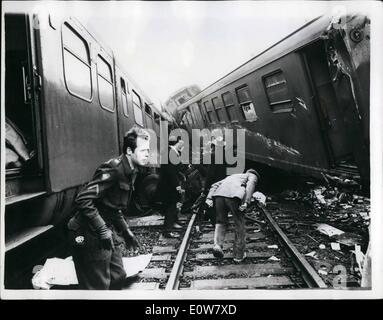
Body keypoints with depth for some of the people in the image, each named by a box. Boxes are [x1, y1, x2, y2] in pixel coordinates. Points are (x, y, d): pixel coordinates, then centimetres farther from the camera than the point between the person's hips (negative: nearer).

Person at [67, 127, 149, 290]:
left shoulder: (131, 171, 8)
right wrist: (102, 230, -27)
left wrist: (126, 232, 15)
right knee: (98, 286, 1)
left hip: (106, 231, 10)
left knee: (118, 276, 17)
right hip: (90, 234, -9)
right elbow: (83, 199, -29)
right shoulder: (113, 169, -22)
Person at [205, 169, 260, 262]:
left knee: (220, 223, 22)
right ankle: (239, 254, 22)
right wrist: (246, 202, -9)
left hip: (219, 195, 4)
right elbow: (250, 185, 3)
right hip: (234, 196, -4)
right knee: (239, 224, 14)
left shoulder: (232, 176, 42)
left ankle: (217, 245, 0)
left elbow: (215, 185, 27)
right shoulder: (252, 176, 28)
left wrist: (209, 198, 14)